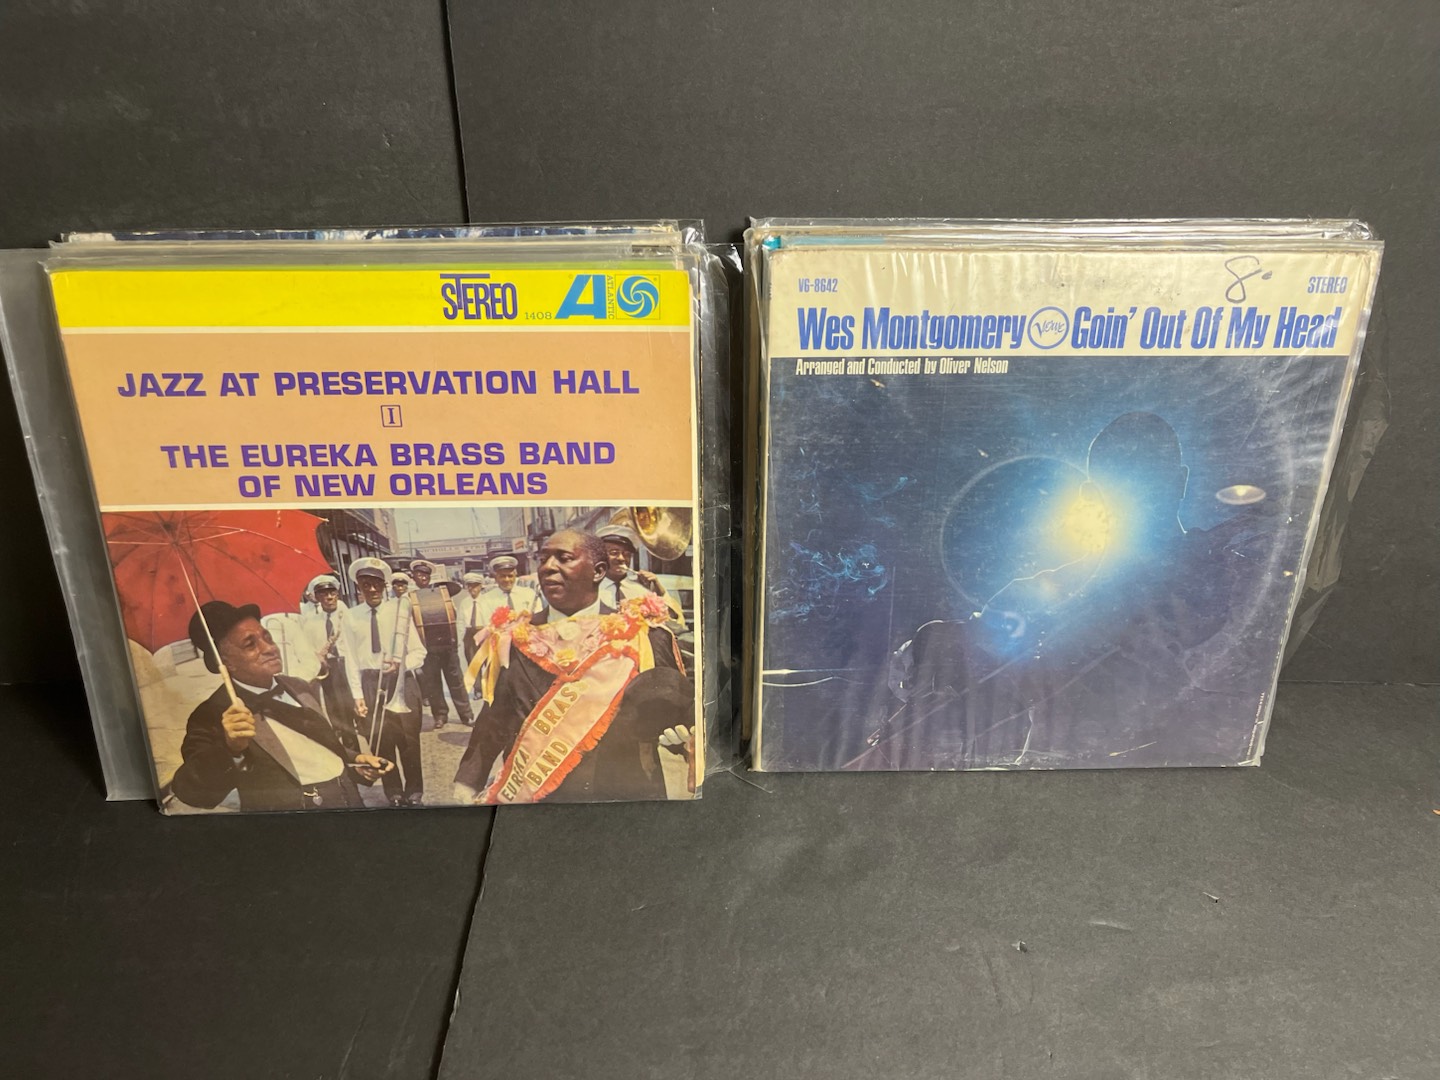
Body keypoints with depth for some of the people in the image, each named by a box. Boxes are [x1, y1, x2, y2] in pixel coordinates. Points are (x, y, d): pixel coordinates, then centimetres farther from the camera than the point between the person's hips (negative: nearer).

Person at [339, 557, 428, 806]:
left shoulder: (399, 610, -4)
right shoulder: (350, 618, -2)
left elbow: (419, 652, -2)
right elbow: (351, 659, 0)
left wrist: (402, 663, -22)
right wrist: (357, 695, -5)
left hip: (400, 680, 0)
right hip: (369, 682, 1)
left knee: (409, 740, 8)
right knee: (380, 742, 8)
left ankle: (414, 792, 25)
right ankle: (394, 794, 25)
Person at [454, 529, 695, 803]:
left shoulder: (643, 636, -7)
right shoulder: (514, 640, 0)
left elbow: (681, 706, -2)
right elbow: (493, 723, 4)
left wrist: (681, 734, -22)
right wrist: (467, 787, -2)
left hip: (622, 793, -1)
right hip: (524, 794, 2)